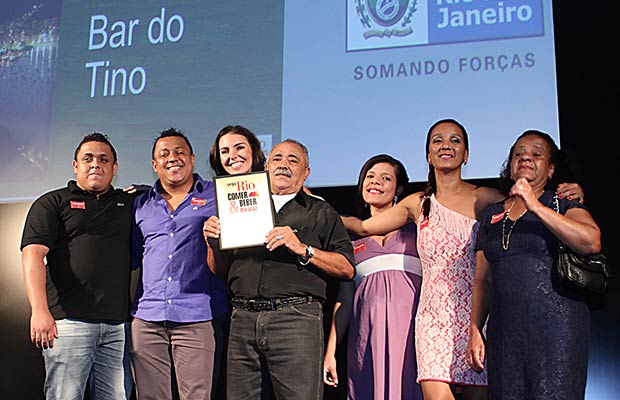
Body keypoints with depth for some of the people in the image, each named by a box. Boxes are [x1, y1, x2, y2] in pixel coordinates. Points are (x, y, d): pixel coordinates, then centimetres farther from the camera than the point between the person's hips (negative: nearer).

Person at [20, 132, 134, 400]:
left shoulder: (128, 203, 18)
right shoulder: (52, 203, 7)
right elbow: (33, 255, -5)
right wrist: (40, 310, -18)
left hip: (118, 324, 4)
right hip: (69, 321, -3)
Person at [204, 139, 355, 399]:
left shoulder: (320, 212, 15)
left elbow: (347, 268, 3)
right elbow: (220, 269, 23)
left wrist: (303, 249, -8)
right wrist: (213, 242, 4)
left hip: (296, 319, -3)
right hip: (243, 319, 3)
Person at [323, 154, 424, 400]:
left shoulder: (415, 228, 11)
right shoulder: (353, 238, 17)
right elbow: (344, 298, 15)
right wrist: (330, 351, 9)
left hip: (410, 328, -2)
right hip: (368, 331, 2)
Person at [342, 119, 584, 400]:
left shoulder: (484, 198, 4)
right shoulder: (419, 204, 13)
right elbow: (363, 227, 20)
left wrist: (568, 196, -14)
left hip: (477, 314, -1)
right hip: (434, 318, 1)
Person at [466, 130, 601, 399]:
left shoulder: (563, 205, 6)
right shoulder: (492, 215, 17)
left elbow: (592, 242, -16)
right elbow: (482, 279, 17)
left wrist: (535, 206, -17)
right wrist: (475, 331, 7)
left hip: (555, 324, -3)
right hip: (504, 330, 4)